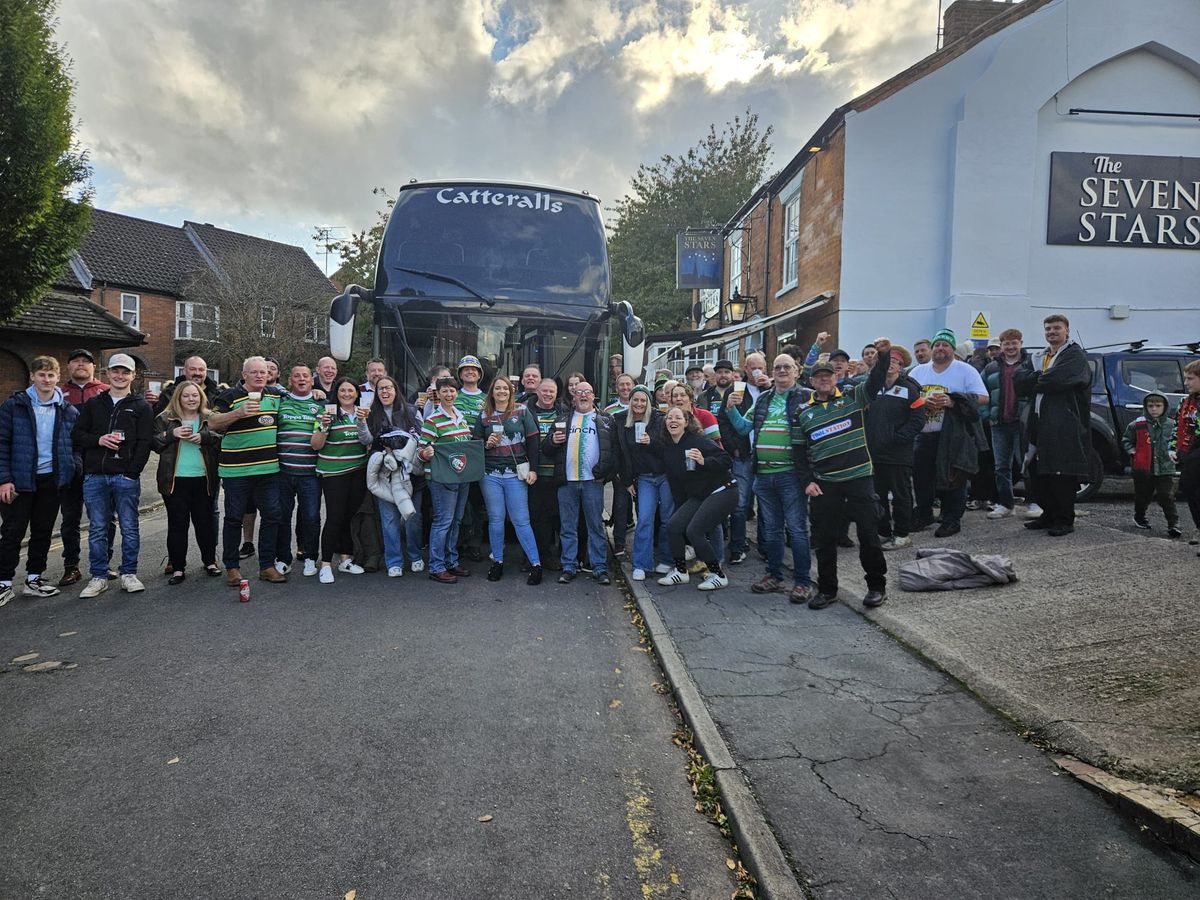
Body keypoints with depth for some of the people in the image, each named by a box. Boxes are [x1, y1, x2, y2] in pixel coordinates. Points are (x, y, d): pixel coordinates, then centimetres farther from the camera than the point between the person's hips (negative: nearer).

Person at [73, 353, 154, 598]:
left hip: (126, 477, -3)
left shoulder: (141, 407, 5)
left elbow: (144, 443, -3)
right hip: (95, 476, 3)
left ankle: (128, 574, 14)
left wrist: (132, 472, -13)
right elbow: (78, 434, 11)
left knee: (129, 528, 3)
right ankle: (99, 577, 16)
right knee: (97, 529, 7)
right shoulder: (94, 404, 15)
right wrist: (99, 440, -9)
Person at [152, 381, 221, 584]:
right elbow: (154, 443, 1)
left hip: (203, 480, 0)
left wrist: (204, 437, -17)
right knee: (177, 524, 4)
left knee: (204, 522, 8)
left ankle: (209, 561, 23)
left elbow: (223, 439, -3)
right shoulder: (165, 419, 7)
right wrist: (172, 434, -13)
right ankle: (178, 567, 11)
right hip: (175, 480, 0)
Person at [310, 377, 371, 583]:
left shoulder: (362, 413, 9)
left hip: (359, 472, 4)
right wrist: (324, 426, -23)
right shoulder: (330, 412, -4)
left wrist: (361, 422, -19)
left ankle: (346, 559, 21)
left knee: (351, 515, 9)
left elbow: (367, 441, -3)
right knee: (334, 517, -7)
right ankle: (326, 564, 0)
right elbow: (316, 445, -6)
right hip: (333, 473, -4)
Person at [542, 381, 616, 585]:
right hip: (567, 482, 2)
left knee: (596, 526, 2)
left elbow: (614, 450, 2)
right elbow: (545, 449, 13)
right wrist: (552, 441, -9)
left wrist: (606, 473, -10)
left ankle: (599, 568, 8)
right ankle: (569, 568, 13)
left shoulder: (605, 421, 9)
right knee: (568, 527, 6)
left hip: (593, 481, -2)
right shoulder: (562, 421, 16)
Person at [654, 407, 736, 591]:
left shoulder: (699, 440, -15)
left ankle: (718, 575, -1)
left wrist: (703, 461, -35)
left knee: (694, 531, -18)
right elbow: (674, 481, 15)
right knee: (673, 526, -6)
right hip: (697, 496, 7)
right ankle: (680, 571, 13)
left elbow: (725, 460, -20)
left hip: (721, 492, -7)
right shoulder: (667, 448, 7)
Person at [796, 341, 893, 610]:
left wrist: (884, 355, -26)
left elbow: (876, 381, -10)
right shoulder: (804, 414, 9)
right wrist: (806, 482, -1)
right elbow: (799, 452, 9)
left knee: (869, 533, 2)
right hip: (823, 484, 2)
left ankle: (877, 586, 18)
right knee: (824, 538, 7)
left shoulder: (853, 398, 5)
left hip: (860, 478, -2)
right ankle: (827, 589, 21)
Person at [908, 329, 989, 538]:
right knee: (921, 477, 8)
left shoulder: (965, 371, 1)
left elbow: (983, 397, -6)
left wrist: (953, 402, -18)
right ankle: (923, 514, 24)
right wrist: (923, 402, -14)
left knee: (953, 479, 0)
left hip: (954, 436, -3)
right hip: (924, 435, 4)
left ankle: (952, 519, 11)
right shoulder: (918, 372, 11)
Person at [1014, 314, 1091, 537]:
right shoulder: (1037, 357, 20)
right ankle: (1049, 515, 22)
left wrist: (1035, 381, -4)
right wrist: (1042, 377, -9)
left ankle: (1065, 520, 6)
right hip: (1039, 424, 7)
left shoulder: (1075, 355, -3)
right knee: (1037, 474, 9)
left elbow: (1057, 379, -20)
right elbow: (1020, 383, 7)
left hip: (1064, 428, -7)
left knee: (1062, 475, -4)